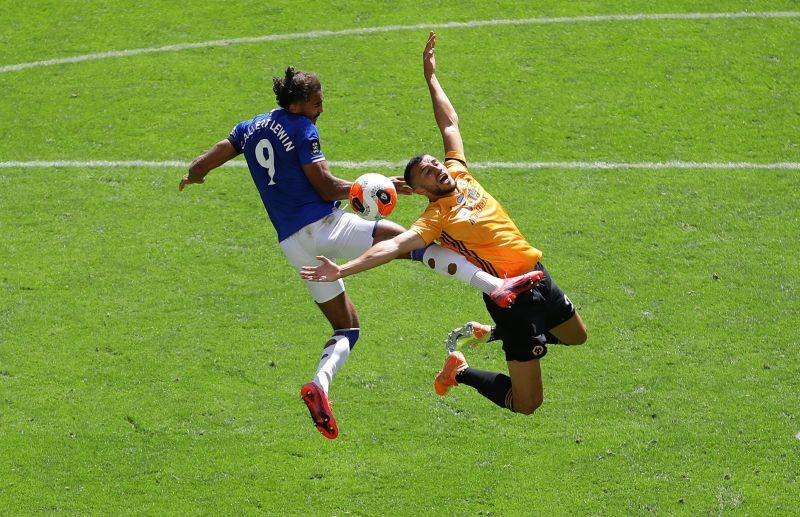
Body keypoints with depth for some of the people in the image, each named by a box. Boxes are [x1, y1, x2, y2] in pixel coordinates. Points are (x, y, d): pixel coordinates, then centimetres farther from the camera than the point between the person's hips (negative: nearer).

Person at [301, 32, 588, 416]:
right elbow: (393, 246, -26)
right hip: (513, 297, -8)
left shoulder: (459, 174, 4)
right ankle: (460, 371, 15)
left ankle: (488, 334, 36)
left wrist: (431, 76, 12)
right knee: (526, 403, -9)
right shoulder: (436, 219, -15)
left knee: (576, 337, 31)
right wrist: (342, 270, -38)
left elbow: (450, 124, 13)